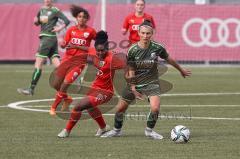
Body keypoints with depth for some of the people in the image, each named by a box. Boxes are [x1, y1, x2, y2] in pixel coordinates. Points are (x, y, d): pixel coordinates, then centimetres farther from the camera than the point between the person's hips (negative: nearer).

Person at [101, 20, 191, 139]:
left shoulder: (157, 48, -13)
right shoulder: (133, 50, -13)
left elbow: (169, 59, 6)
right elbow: (131, 71, -6)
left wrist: (181, 70, 19)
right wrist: (133, 89, -11)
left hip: (151, 82, -1)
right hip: (135, 83, 1)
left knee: (155, 108, -22)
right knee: (120, 108, 5)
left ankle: (149, 130, 5)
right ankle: (117, 130, 32)